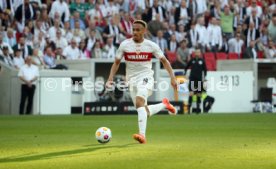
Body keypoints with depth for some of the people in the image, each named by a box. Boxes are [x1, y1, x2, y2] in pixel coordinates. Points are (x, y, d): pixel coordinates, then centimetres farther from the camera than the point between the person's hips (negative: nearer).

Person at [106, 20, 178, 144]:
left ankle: (142, 135, -37)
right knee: (145, 112, 6)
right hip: (132, 79, 4)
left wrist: (172, 78, -4)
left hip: (146, 77, -4)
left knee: (139, 102, -31)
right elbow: (116, 63, 6)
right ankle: (164, 104, 36)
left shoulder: (151, 45, -4)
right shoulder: (125, 45, -2)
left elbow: (164, 61, 5)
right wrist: (110, 79, -6)